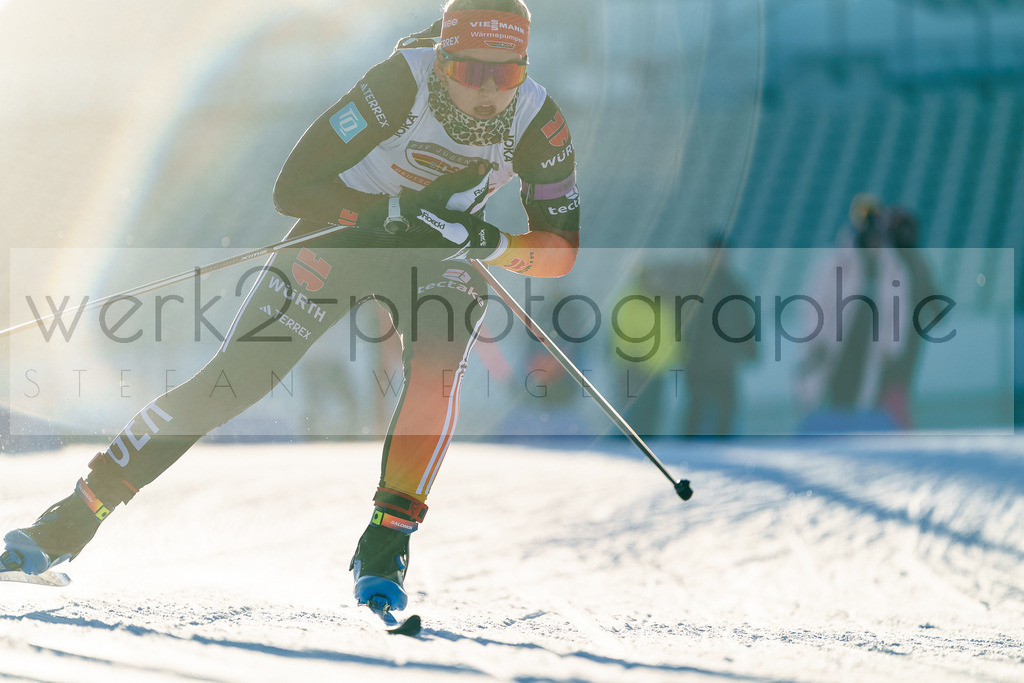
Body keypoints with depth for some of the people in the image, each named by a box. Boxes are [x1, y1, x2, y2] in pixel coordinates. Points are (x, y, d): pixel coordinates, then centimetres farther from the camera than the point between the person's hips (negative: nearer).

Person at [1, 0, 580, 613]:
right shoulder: (402, 84, -30)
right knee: (235, 378, -9)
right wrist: (396, 212, -37)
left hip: (438, 256, 2)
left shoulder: (540, 123, -22)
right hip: (343, 233, -2)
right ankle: (78, 513, 1)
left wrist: (493, 244, -33)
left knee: (439, 368, -30)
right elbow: (293, 188, -27)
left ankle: (385, 544, -22)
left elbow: (561, 250, -13)